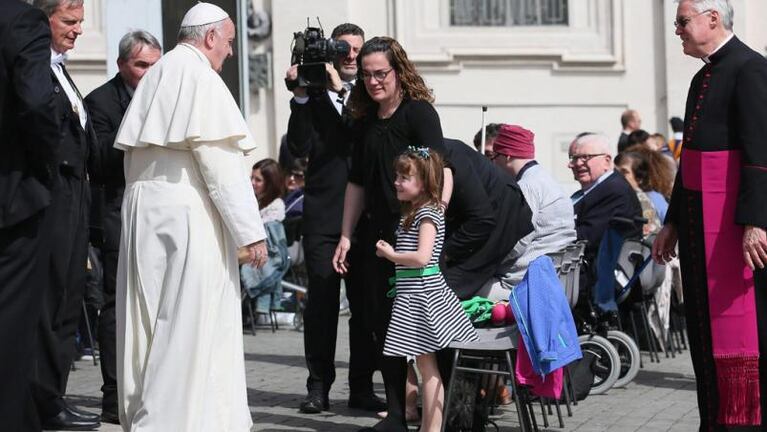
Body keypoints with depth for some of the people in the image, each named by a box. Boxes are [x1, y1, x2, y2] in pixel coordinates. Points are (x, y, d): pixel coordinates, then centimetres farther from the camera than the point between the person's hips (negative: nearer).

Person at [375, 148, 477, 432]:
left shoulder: (427, 213, -13)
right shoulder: (412, 212, 17)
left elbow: (422, 257, -23)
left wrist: (390, 254, -12)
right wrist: (391, 252, 6)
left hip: (421, 295, -10)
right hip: (414, 294, 10)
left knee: (426, 363, -7)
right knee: (425, 365, 12)